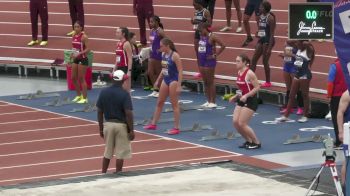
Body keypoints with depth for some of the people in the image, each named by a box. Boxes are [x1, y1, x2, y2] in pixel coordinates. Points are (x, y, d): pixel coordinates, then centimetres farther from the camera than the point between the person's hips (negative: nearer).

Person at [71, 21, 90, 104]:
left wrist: (79, 53, -26)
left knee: (81, 78, -4)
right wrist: (73, 54, 10)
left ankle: (85, 98, 5)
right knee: (73, 78, 11)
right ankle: (79, 95, 27)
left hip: (83, 59, -8)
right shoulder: (74, 36, 7)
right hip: (76, 59, 8)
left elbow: (88, 49, -18)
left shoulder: (84, 37, -15)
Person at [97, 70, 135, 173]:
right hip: (121, 125, -4)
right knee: (120, 154, 5)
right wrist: (131, 131, -9)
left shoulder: (104, 92, 0)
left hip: (108, 124, 4)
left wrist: (101, 128, 13)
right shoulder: (124, 94, -13)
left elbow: (99, 112, 4)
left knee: (107, 153, 16)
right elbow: (128, 114, -16)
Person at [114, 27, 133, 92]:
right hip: (119, 68, 8)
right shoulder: (118, 43, 12)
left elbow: (130, 59, -15)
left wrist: (129, 71, -21)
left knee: (126, 89, -7)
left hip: (125, 68, -8)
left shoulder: (126, 44, -11)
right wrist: (114, 69, 17)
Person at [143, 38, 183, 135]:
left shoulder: (174, 55, -17)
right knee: (159, 102, 14)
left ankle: (176, 128, 4)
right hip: (165, 80, 8)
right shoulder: (163, 55, 5)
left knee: (174, 104, -2)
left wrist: (179, 86, -21)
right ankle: (153, 124, 25)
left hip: (173, 81, -8)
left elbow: (180, 71, -18)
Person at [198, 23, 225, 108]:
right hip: (202, 61, 8)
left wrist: (215, 55, -14)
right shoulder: (202, 36, 8)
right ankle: (208, 101, 18)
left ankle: (212, 102, 3)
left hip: (209, 61, -8)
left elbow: (222, 46, -17)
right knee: (205, 82, 11)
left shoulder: (211, 37, -14)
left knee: (210, 82, -3)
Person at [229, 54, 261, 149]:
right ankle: (248, 141, 18)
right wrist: (235, 97, 10)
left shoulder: (249, 73, -17)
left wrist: (246, 96, -26)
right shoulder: (239, 73, 8)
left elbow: (257, 87, -19)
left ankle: (256, 143, 5)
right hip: (241, 100, 9)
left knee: (242, 124, -9)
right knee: (235, 122, 2)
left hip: (250, 101, -9)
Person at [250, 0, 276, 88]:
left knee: (265, 61, -1)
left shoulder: (270, 18, -16)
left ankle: (268, 82, 11)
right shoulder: (261, 16, 7)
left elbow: (272, 34, -17)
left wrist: (269, 47, -19)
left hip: (268, 41, -8)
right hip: (261, 40, 9)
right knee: (254, 60, 7)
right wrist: (257, 42, 18)